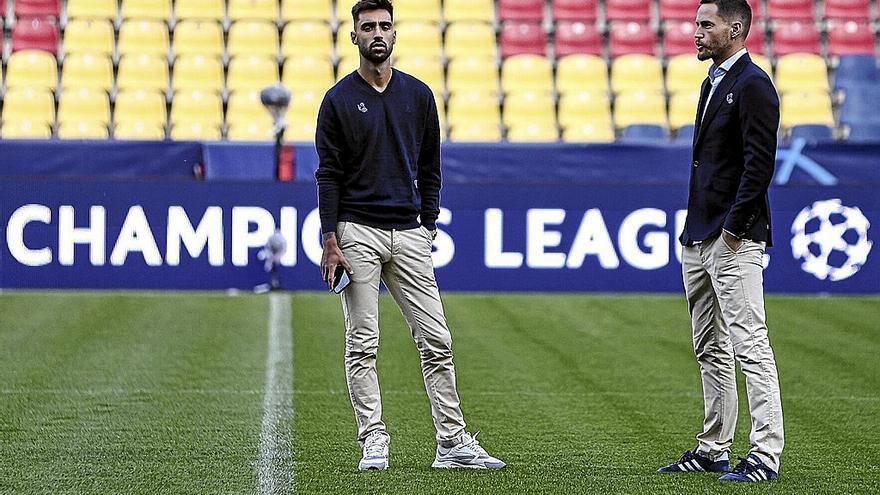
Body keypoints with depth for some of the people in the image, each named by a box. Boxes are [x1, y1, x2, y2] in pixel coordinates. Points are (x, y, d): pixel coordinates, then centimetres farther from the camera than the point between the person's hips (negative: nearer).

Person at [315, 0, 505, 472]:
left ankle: (453, 442, 2)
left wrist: (429, 225, 6)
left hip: (409, 234, 3)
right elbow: (328, 175, -2)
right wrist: (330, 241, -10)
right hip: (358, 233, -3)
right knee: (362, 344, -2)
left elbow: (430, 168, 14)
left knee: (436, 340, -1)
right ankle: (373, 442, 2)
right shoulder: (339, 100, 0)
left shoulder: (418, 95, 10)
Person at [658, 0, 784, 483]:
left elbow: (760, 162, -18)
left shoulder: (753, 85, -11)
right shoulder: (713, 82, 19)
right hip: (698, 238, 10)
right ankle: (713, 449, 20)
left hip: (735, 240, -10)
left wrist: (736, 225, -19)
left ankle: (765, 455, -14)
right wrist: (694, 227, 17)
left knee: (749, 343, -13)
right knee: (710, 350, 14)